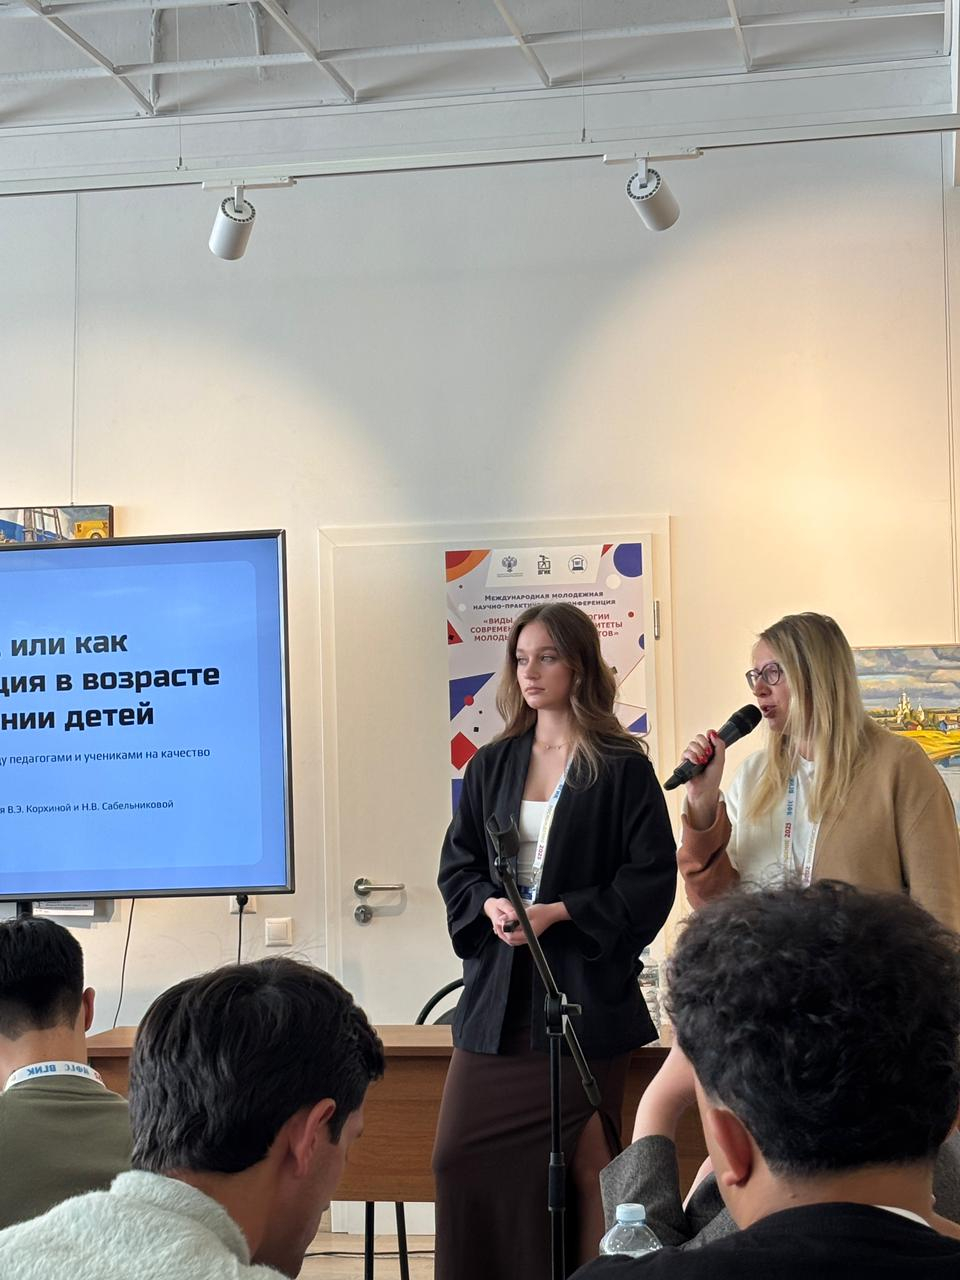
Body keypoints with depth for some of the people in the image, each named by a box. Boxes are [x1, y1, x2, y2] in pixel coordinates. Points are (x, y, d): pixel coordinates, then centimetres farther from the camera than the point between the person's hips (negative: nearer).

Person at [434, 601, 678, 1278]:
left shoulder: (623, 769, -3)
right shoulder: (491, 767, 11)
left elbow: (651, 880, -7)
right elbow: (456, 866, 12)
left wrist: (559, 912, -15)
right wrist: (489, 904, -9)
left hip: (584, 989, -4)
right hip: (497, 992, 5)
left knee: (585, 1167, 0)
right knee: (461, 1157, 0)